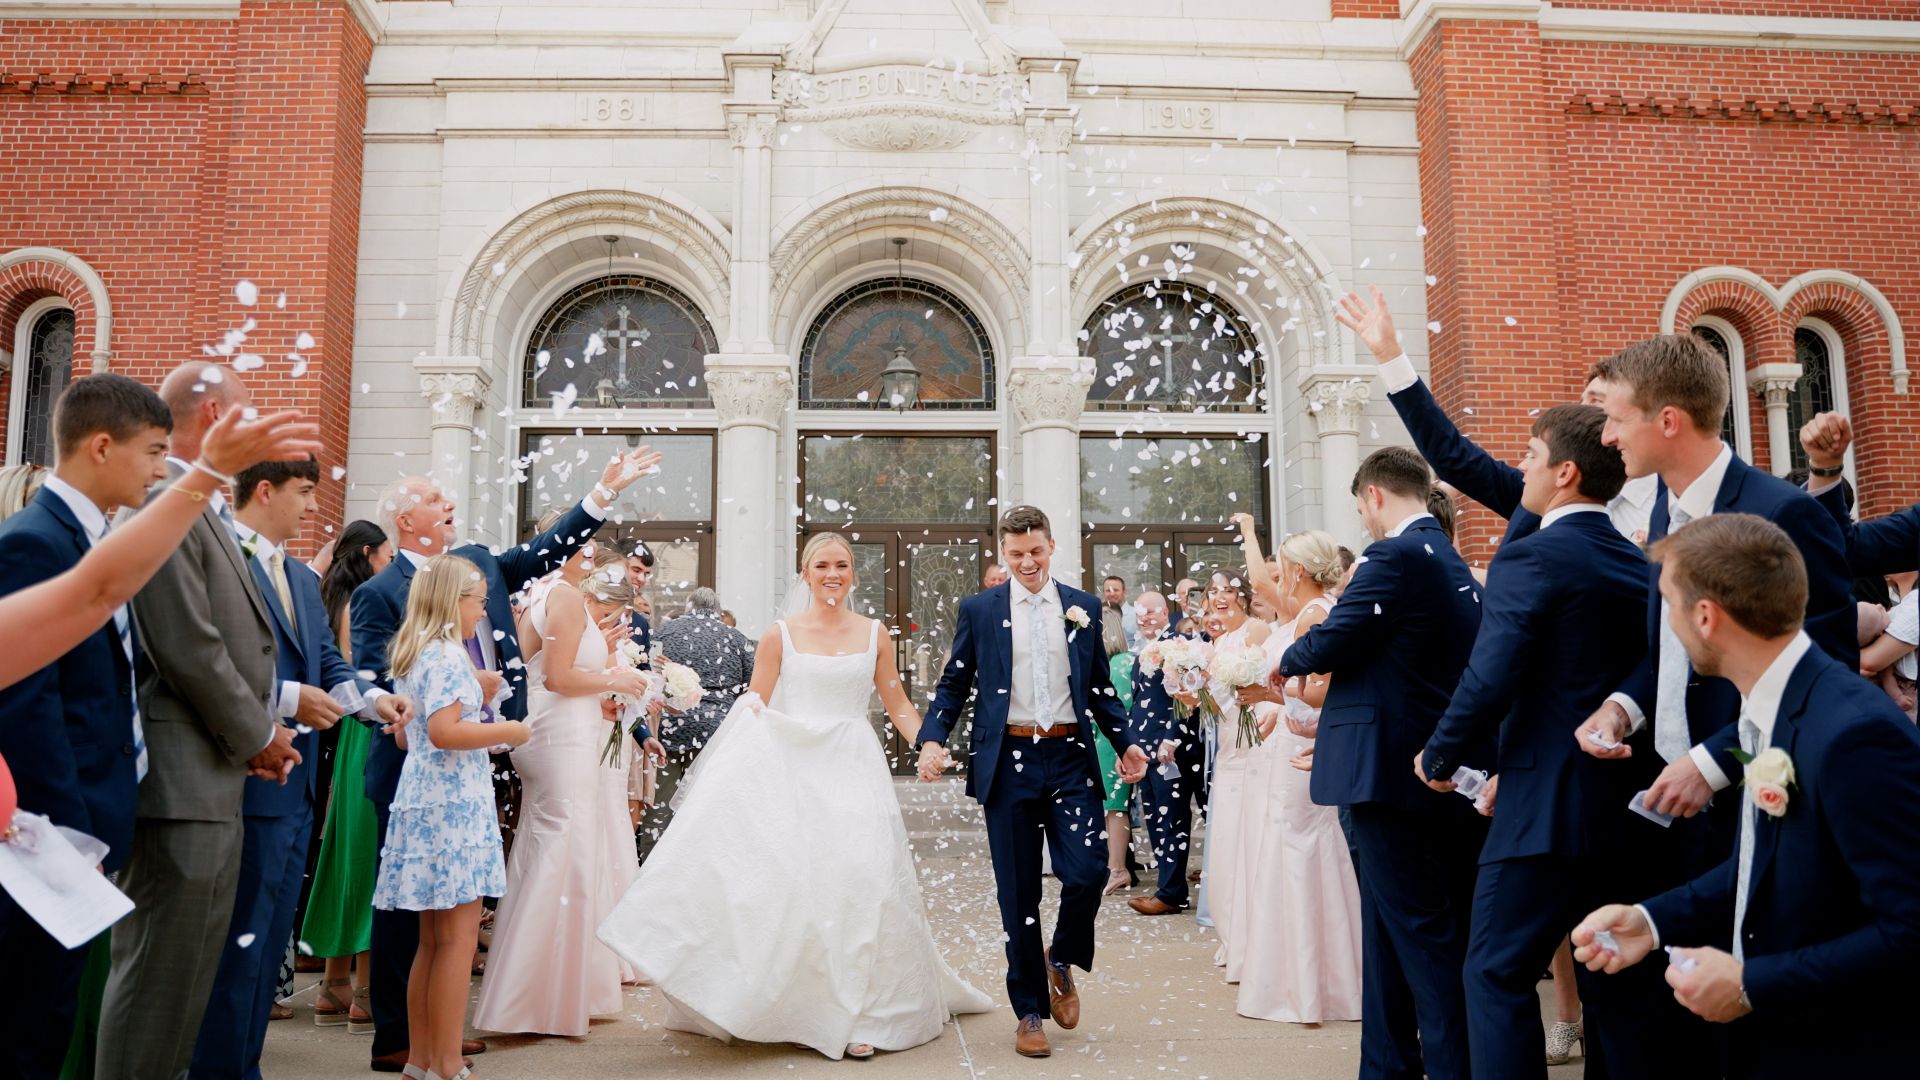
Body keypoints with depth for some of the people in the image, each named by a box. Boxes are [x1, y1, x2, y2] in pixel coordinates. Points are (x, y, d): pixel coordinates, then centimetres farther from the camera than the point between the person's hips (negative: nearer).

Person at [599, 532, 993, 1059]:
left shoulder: (873, 634, 7)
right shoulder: (780, 635, 3)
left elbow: (900, 707, 9)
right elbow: (753, 708, 4)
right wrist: (750, 714, -19)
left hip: (854, 772, 1)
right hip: (794, 772, 0)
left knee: (861, 881, -6)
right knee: (793, 882, 0)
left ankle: (857, 1013, 4)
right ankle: (796, 1005, 17)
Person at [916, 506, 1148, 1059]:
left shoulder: (1082, 607, 8)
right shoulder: (978, 609, 4)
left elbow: (1100, 688, 13)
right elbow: (954, 684, 5)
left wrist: (1126, 742, 2)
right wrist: (932, 740, -10)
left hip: (1071, 760, 1)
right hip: (1008, 763, -1)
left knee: (1087, 871, -10)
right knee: (1018, 892, 6)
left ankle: (1061, 961, 23)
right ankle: (1029, 1010, 22)